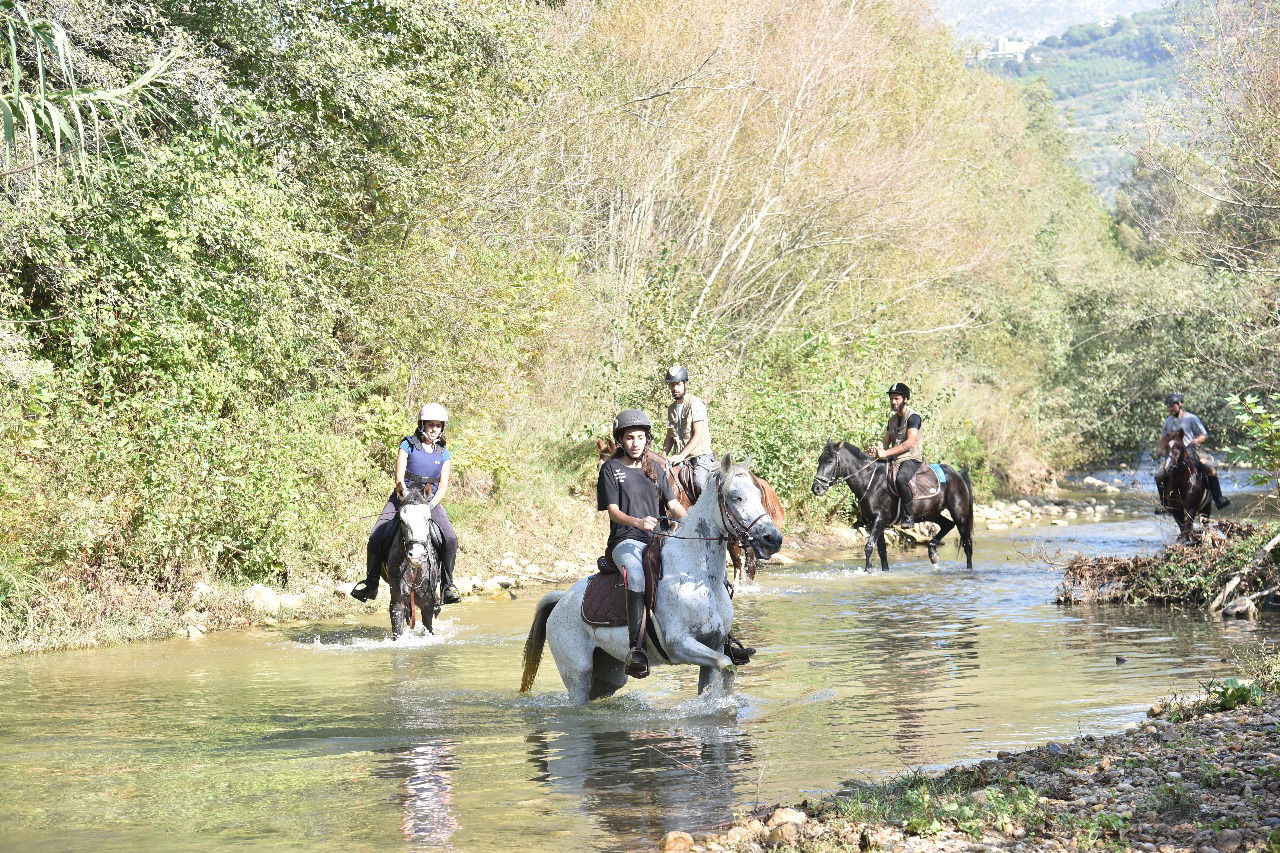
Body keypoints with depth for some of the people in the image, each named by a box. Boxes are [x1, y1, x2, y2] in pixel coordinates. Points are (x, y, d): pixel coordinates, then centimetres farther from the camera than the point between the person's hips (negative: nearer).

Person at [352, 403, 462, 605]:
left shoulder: (443, 455, 10)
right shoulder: (408, 445, 1)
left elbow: (443, 486, 3)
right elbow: (399, 475, -8)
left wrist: (431, 505, -15)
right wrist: (404, 489, -27)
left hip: (431, 501, 2)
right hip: (403, 498, -2)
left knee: (450, 538, -21)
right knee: (377, 537, -18)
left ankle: (447, 586, -9)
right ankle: (371, 582, -1)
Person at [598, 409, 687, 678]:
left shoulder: (654, 470, 20)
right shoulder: (611, 469, 5)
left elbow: (673, 506, 16)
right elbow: (613, 511, -4)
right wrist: (638, 522, -24)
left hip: (657, 540, 5)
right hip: (625, 541, -5)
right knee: (637, 576, -37)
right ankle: (636, 649, -47)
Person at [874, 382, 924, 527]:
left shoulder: (913, 417, -9)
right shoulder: (892, 420, 17)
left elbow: (910, 443, -20)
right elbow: (886, 441, 18)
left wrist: (887, 453, -25)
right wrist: (879, 449, -8)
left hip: (912, 459, -9)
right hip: (895, 460, 9)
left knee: (901, 479, -37)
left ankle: (908, 516, -26)